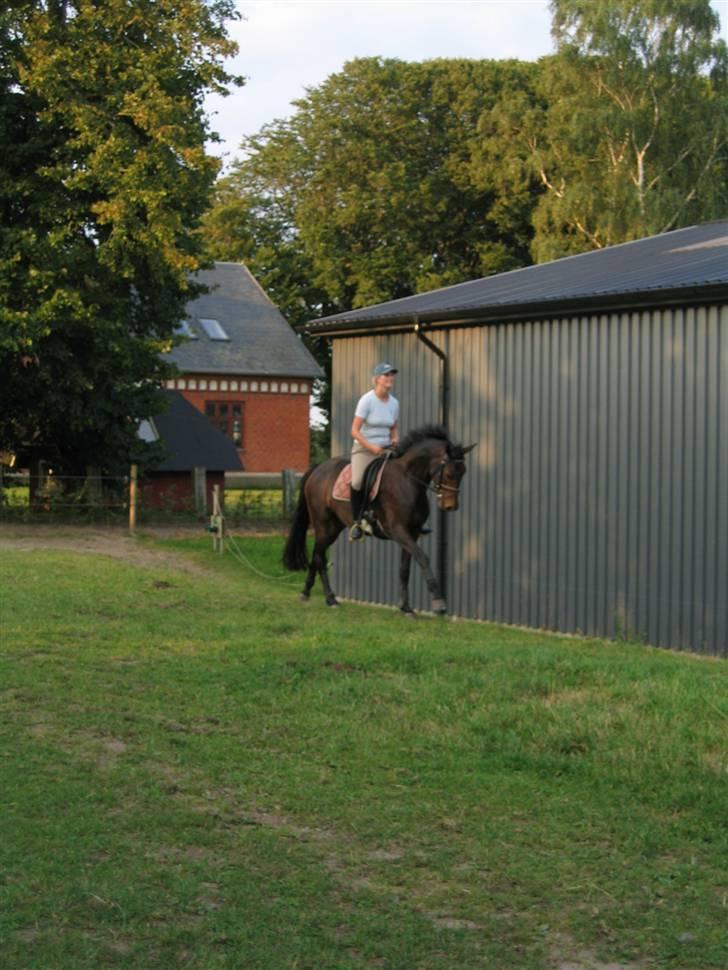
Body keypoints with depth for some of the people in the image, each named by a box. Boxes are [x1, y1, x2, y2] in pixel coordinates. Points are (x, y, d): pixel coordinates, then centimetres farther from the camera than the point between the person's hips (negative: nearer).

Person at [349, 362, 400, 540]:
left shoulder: (394, 402, 7)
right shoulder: (367, 400, -10)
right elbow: (355, 431, -12)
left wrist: (395, 439, -1)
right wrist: (372, 447, -21)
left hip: (385, 448, 5)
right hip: (364, 448, -5)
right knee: (358, 482, -28)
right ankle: (356, 522, -9)